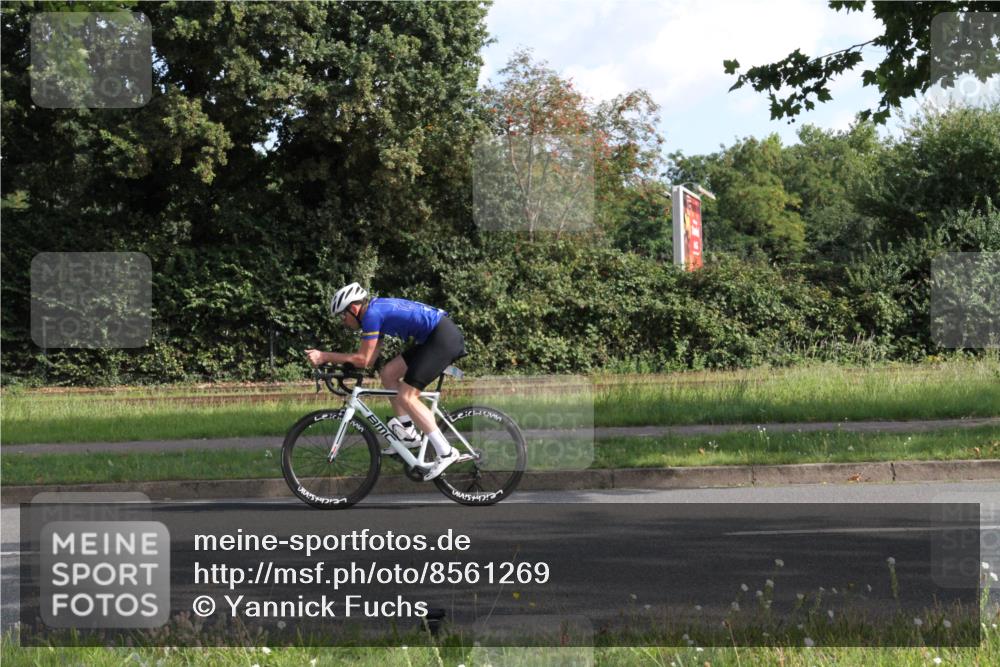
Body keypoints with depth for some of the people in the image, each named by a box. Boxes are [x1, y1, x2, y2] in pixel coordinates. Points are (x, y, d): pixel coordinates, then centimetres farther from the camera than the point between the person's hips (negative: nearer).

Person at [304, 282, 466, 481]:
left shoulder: (371, 314, -11)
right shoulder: (377, 310, 18)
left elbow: (363, 359, -11)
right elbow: (369, 360, 18)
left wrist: (325, 357, -5)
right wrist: (330, 359, 13)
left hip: (444, 337, -10)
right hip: (435, 338, 10)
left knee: (406, 397, -11)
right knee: (389, 373, 12)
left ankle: (446, 452, -12)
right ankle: (408, 434, 15)